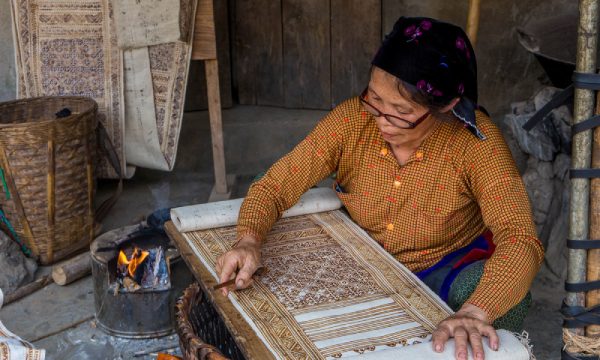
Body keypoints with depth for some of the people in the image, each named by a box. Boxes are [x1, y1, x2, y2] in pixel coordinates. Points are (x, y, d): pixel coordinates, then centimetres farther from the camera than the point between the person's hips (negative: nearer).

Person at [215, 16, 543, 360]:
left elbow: (520, 240, -34)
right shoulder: (352, 119, -19)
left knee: (508, 297, -33)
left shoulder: (474, 139, -26)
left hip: (450, 269, -2)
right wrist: (249, 241, -35)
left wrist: (474, 313, -54)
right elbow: (274, 186, -13)